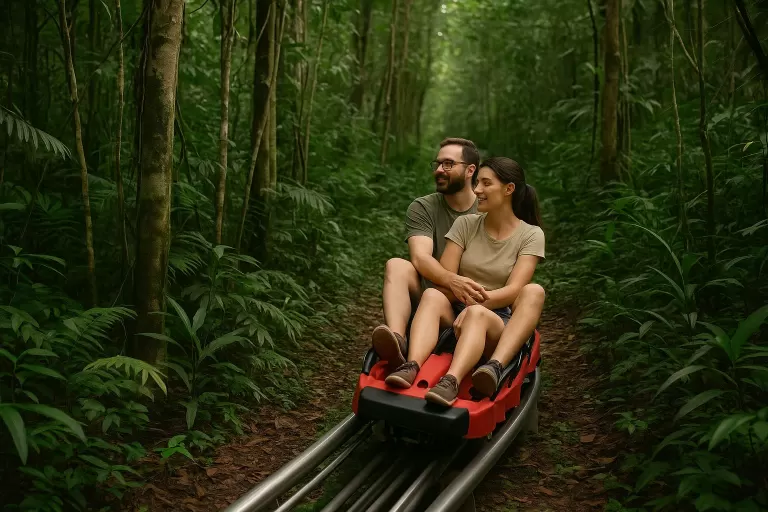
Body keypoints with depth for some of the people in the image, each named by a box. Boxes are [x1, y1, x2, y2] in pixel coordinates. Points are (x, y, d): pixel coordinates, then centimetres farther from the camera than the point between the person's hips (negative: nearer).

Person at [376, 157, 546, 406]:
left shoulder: (531, 235, 2)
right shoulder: (466, 224, 9)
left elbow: (514, 290, -11)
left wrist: (478, 303, -27)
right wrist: (465, 293, -20)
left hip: (498, 323, -2)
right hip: (455, 312, 2)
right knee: (432, 295, -30)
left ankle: (451, 382, -59)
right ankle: (411, 366, -52)